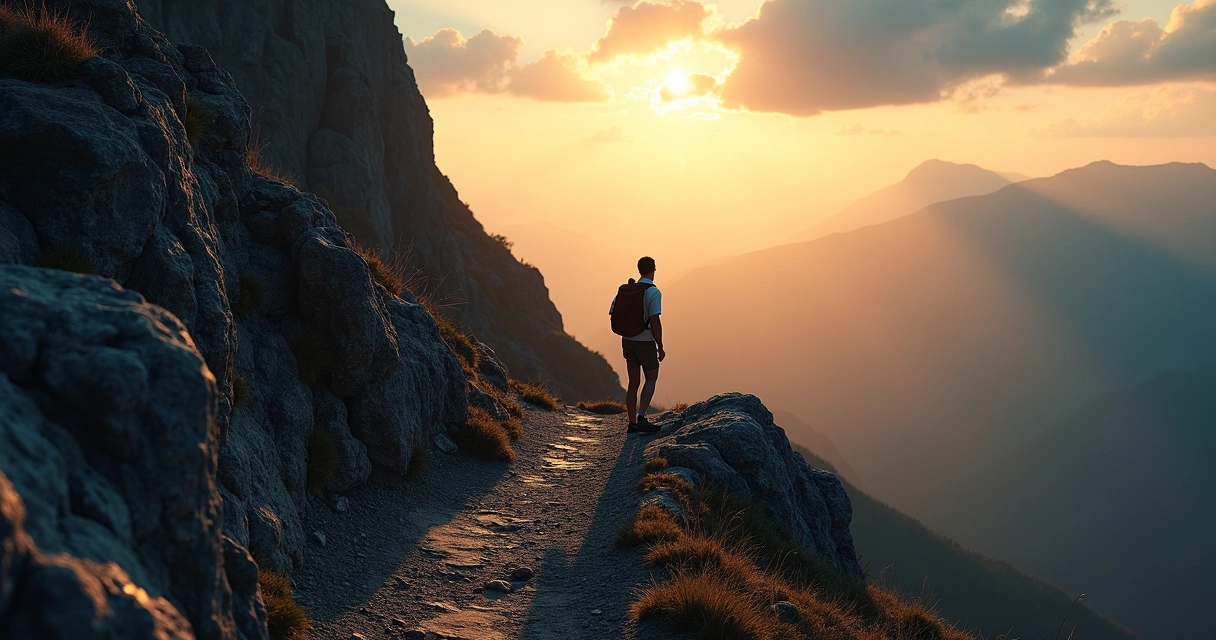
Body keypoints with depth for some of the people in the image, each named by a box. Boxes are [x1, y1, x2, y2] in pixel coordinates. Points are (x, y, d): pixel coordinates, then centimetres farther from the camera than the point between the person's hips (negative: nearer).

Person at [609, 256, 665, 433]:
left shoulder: (624, 290, 4)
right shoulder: (653, 292, -15)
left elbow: (613, 314, 6)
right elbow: (655, 321, -20)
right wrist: (660, 347, -14)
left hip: (627, 341, 6)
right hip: (645, 342, -6)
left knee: (634, 382, 12)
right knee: (651, 379, 7)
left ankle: (632, 423, 14)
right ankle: (641, 417, -9)